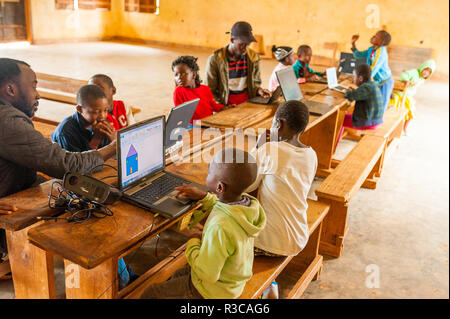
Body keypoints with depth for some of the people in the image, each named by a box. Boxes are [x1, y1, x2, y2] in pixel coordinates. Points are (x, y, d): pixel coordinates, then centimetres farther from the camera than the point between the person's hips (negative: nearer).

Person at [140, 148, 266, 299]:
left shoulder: (219, 228, -41)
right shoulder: (246, 201, -15)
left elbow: (207, 274, -31)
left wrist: (192, 244, -16)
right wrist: (204, 197, 3)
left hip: (213, 290, -8)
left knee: (150, 293, 9)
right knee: (178, 275, 32)